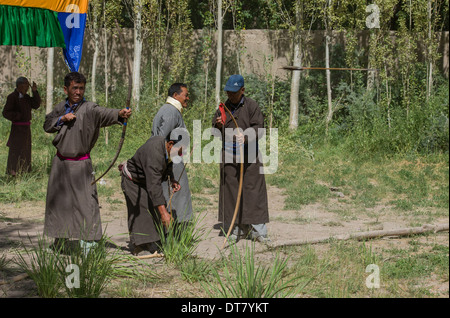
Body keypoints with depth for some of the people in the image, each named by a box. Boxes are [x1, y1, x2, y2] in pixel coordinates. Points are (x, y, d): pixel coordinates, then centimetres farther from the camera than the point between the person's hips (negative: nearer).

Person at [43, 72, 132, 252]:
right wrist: (62, 119, -10)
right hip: (60, 162, 6)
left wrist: (119, 114, -52)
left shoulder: (89, 109, -12)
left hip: (80, 164, -5)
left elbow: (105, 114, -31)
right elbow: (47, 125, 9)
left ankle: (89, 242, -7)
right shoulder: (60, 108, 7)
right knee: (58, 201, 13)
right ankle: (60, 241, 29)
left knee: (86, 202, -11)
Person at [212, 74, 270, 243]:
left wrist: (246, 137, -26)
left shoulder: (251, 106, -1)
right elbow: (215, 131, 19)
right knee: (231, 190, 4)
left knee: (253, 190, -5)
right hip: (229, 155, 4)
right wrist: (218, 126, -5)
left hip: (248, 154, -4)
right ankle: (239, 229, 13)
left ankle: (258, 230, -1)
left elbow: (258, 127, -8)